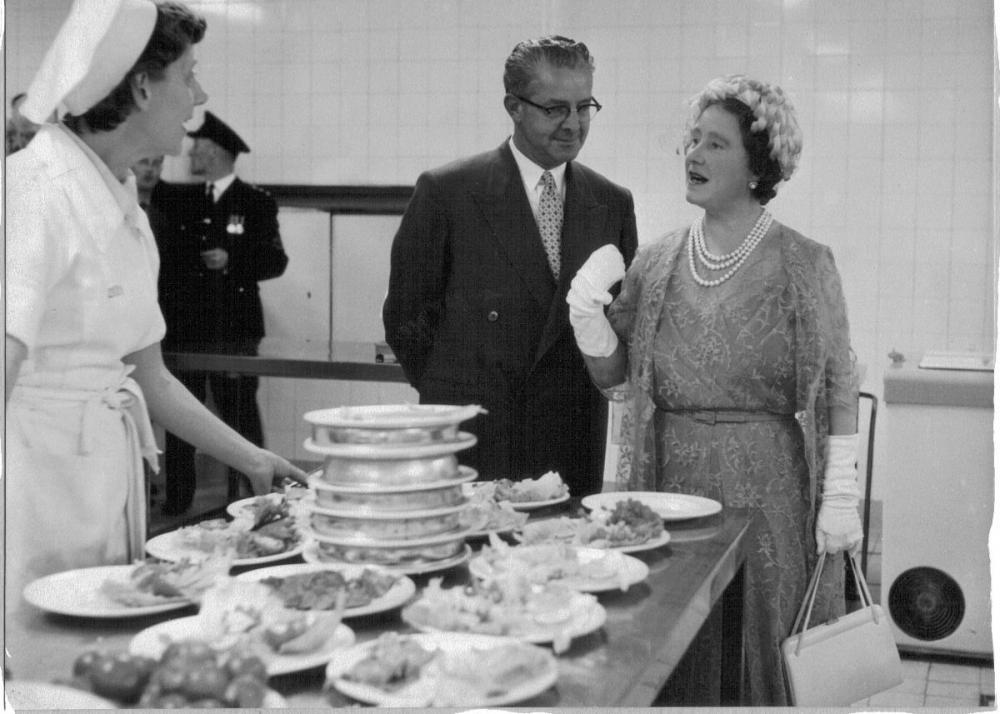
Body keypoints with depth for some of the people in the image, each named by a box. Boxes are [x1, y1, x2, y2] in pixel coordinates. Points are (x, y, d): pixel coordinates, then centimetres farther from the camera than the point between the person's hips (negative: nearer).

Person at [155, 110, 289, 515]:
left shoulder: (256, 203, 1)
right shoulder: (180, 201, 14)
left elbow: (275, 261, -4)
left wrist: (232, 262, -16)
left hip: (232, 332, -4)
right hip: (182, 329, 5)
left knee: (240, 415, -4)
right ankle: (177, 500, 14)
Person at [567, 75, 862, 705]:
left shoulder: (805, 264, -3)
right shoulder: (656, 263, 5)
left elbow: (839, 387, -3)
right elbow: (617, 379, 8)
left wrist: (841, 494, -8)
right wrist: (587, 310, -8)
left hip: (767, 488, -3)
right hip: (669, 484, 3)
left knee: (761, 648, 6)